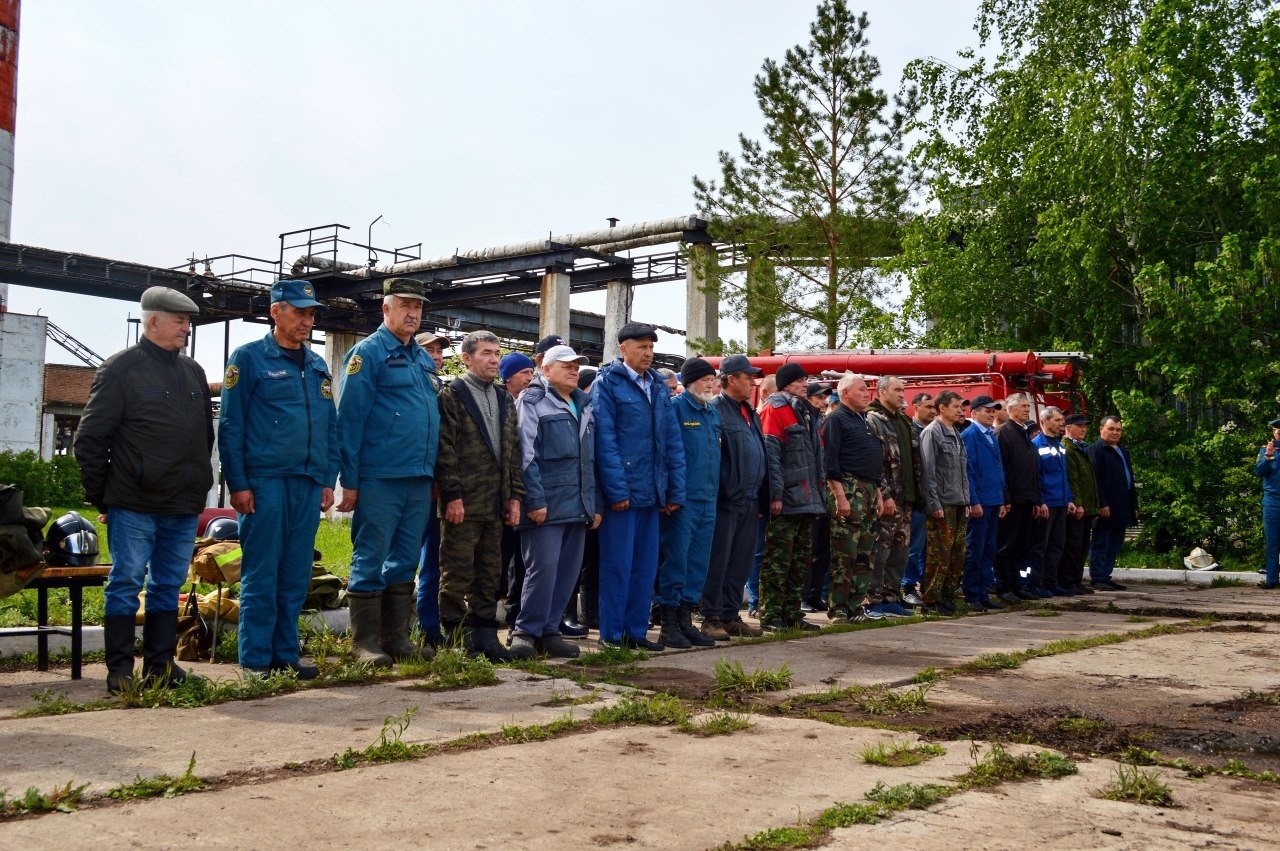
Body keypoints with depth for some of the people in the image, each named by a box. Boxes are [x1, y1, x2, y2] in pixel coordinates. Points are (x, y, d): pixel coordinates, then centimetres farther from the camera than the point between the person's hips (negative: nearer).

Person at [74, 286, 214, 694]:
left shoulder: (193, 372, 14)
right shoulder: (122, 368, -4)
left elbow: (206, 435, 20)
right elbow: (90, 438, -5)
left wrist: (197, 485, 14)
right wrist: (101, 495, -4)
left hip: (184, 507, 6)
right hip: (134, 506, -6)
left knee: (169, 586, 10)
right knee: (126, 584, 0)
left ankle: (160, 663, 18)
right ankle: (119, 669, 6)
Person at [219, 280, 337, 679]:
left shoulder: (318, 367, 16)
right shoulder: (249, 358, -1)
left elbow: (331, 427, 17)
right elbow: (230, 426, -5)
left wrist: (328, 480, 10)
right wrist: (237, 483, -10)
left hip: (309, 484, 5)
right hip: (265, 481, -5)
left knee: (296, 576, 9)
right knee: (261, 575, -2)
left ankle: (286, 655, 17)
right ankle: (256, 660, 6)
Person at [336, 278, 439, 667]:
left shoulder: (424, 358, 16)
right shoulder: (368, 353, -5)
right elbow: (349, 419, -9)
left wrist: (433, 474, 15)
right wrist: (349, 480, -13)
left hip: (419, 480, 7)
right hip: (379, 478, -7)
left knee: (404, 562, 12)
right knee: (370, 560, 0)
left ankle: (397, 637, 20)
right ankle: (366, 642, 7)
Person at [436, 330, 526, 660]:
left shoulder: (504, 400, 18)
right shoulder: (452, 395, -3)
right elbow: (445, 449, -10)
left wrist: (515, 496, 10)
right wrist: (452, 495, -16)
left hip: (495, 504, 7)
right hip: (464, 503, -6)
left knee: (489, 574, 10)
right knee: (457, 574, -1)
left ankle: (484, 635, 17)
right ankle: (455, 638, 6)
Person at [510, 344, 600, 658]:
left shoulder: (584, 404, 19)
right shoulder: (532, 401, -1)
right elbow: (526, 455, -10)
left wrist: (595, 504, 15)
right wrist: (535, 500, -16)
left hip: (579, 504, 7)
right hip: (547, 503, -7)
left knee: (569, 570, 7)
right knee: (543, 567, -9)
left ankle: (549, 630, 16)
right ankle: (525, 631, 2)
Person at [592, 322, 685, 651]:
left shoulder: (659, 386, 13)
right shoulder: (607, 384, -5)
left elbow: (673, 440, 12)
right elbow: (605, 440, -12)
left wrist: (675, 490, 5)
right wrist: (617, 489, -17)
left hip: (651, 491, 6)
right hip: (622, 490, -6)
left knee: (646, 564, 10)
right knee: (618, 563, -1)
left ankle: (637, 631, 19)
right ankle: (611, 634, 8)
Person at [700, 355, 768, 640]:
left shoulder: (751, 413, 18)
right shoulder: (715, 410, -9)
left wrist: (763, 499, 18)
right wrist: (715, 496, -18)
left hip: (751, 502, 8)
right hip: (725, 501, -8)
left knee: (741, 563, 12)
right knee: (718, 562, -2)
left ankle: (731, 616, 20)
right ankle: (711, 618, 6)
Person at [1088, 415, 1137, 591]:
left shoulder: (1122, 451, 22)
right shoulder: (1096, 449, -6)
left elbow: (1129, 479, 25)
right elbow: (1096, 479, -14)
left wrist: (1134, 505, 19)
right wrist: (1101, 504, -21)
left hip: (1121, 509, 9)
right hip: (1105, 508, -8)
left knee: (1114, 545, 10)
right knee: (1101, 544, -4)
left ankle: (1105, 576, 15)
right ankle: (1097, 578, -2)